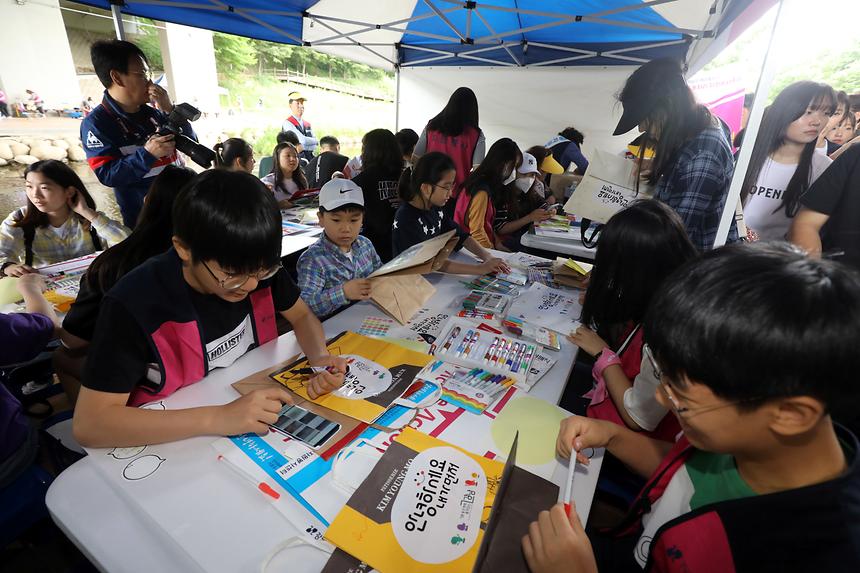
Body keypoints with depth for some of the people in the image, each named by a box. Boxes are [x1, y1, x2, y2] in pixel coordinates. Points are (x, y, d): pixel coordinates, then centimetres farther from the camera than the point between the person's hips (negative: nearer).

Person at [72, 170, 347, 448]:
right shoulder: (135, 304, -21)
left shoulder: (259, 266, -12)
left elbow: (302, 316, 2)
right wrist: (218, 418, -30)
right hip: (175, 444, -2)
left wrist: (321, 359, -16)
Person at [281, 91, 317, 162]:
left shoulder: (307, 124, 18)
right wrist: (315, 141, 3)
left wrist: (302, 147, -6)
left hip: (310, 158, 6)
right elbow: (303, 140, -14)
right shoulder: (287, 123, -3)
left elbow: (314, 146, 10)